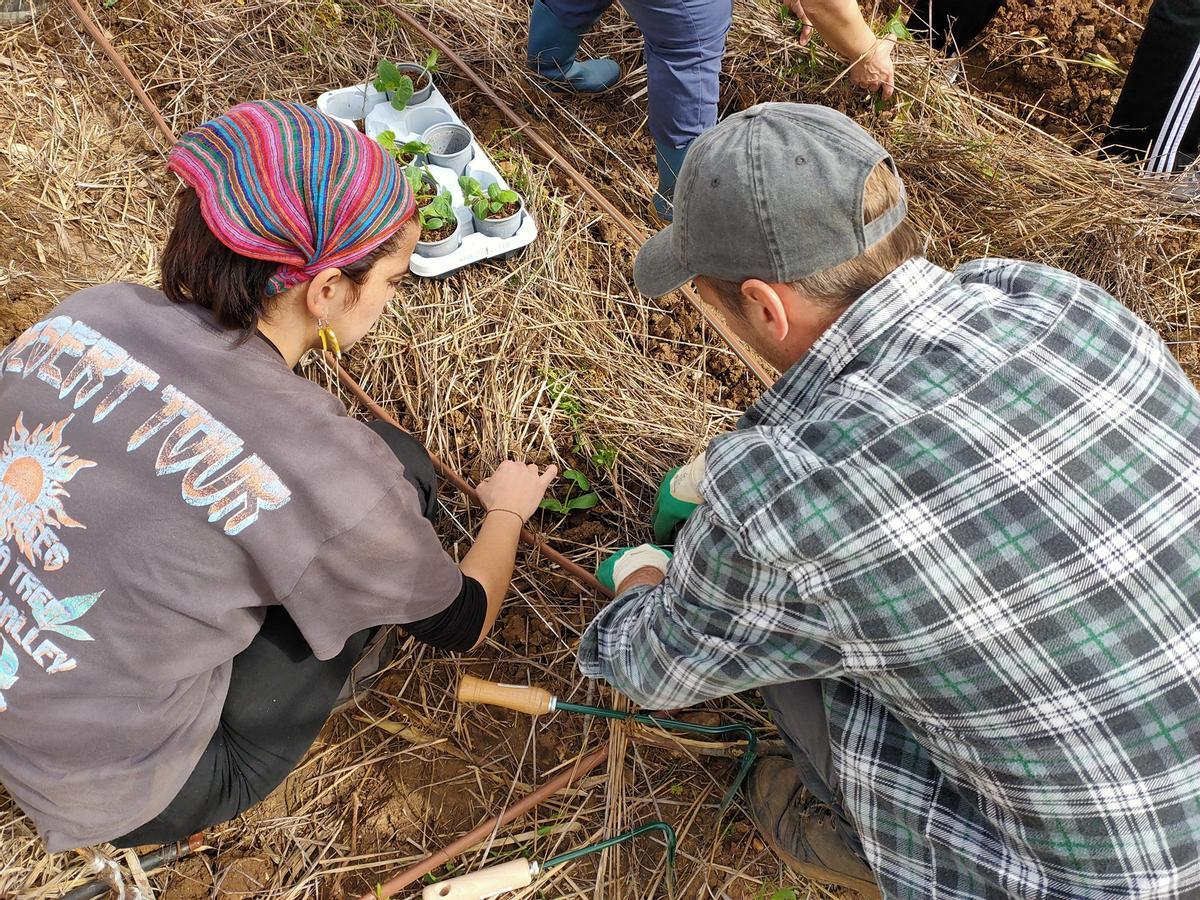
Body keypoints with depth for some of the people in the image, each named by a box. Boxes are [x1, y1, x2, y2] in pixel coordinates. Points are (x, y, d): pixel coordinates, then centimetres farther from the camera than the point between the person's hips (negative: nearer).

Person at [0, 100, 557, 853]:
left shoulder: (90, 314, -13)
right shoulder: (319, 467, -29)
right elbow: (463, 623, -10)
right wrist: (508, 510, 11)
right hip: (116, 805, -5)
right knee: (398, 467, -5)